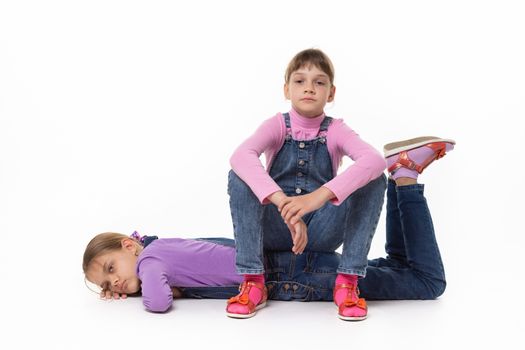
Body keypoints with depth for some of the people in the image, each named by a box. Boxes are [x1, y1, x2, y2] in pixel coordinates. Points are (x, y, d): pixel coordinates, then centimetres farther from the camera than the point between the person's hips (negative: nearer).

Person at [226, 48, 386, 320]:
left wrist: (320, 195, -44)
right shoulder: (277, 126, -7)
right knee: (239, 176, -25)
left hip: (321, 233, 0)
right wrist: (283, 203, -45)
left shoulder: (336, 131, -6)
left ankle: (347, 282, -20)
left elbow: (375, 160, -29)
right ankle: (253, 282, -23)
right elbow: (240, 156, -30)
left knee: (373, 179, -21)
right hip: (275, 230, 0)